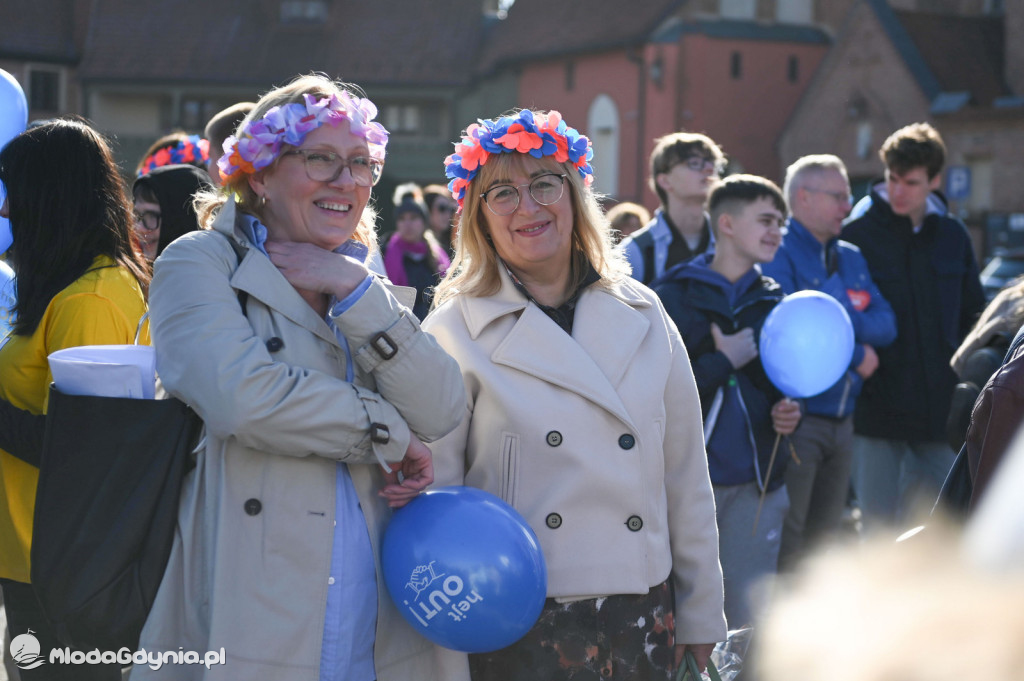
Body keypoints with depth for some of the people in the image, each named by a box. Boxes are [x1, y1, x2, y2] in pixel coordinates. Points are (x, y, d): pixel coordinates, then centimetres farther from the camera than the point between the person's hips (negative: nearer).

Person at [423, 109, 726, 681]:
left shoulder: (642, 316, 5)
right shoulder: (454, 332, -4)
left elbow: (685, 478, 8)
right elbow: (433, 490, -5)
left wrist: (700, 617, 10)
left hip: (642, 614, 3)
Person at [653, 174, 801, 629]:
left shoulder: (773, 302, 12)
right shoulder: (675, 296, -4)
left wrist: (786, 413, 2)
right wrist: (724, 362, -10)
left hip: (755, 485, 4)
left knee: (750, 621, 7)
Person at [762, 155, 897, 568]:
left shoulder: (851, 257, 17)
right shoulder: (777, 255, -9)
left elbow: (886, 324, 6)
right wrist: (857, 354, -11)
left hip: (842, 421, 8)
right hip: (795, 418, -8)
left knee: (825, 541, 14)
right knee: (784, 545, -5)